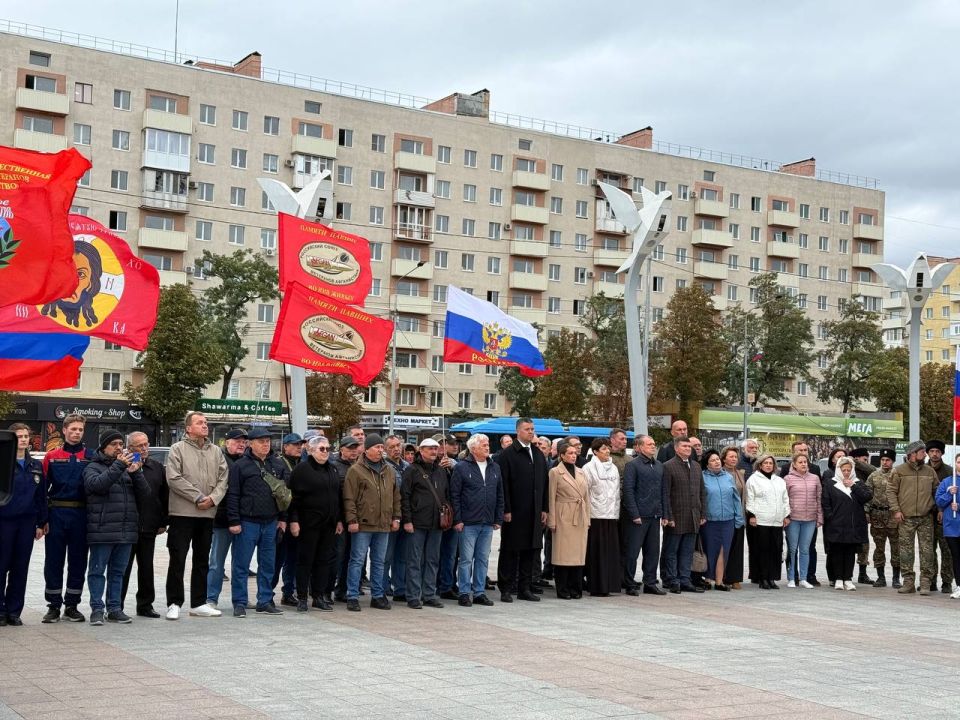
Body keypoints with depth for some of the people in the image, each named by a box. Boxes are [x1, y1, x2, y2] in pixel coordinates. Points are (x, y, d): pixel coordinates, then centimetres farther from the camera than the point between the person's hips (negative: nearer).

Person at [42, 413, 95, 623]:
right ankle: (53, 606, 14)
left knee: (78, 562, 6)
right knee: (53, 561, 4)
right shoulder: (52, 457, 4)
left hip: (81, 514, 0)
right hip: (56, 514, 0)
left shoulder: (90, 457, 4)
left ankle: (71, 605, 17)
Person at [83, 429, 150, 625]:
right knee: (97, 570, -1)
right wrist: (118, 466, -24)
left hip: (126, 531, 5)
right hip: (102, 531, -5)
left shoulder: (128, 468, 18)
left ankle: (114, 609, 15)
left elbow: (144, 492, 9)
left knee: (118, 571, 10)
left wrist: (136, 472, -8)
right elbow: (97, 484, -20)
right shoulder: (93, 468, 2)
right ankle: (97, 609, 3)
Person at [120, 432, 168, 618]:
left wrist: (163, 522, 11)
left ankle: (145, 605, 20)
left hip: (149, 526, 5)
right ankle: (117, 606, 10)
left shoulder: (157, 467, 12)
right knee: (124, 568, 1)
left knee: (147, 567, 11)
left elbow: (164, 496, 14)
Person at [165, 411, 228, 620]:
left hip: (207, 513, 5)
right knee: (177, 560, -2)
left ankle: (198, 603, 21)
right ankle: (174, 603, 6)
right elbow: (174, 479, -12)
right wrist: (198, 497, -15)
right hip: (182, 513, -5)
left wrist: (213, 498, -10)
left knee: (202, 560, 12)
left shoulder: (215, 451, 12)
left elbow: (223, 479, 8)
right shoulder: (178, 449, -3)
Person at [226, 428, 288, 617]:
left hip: (271, 523, 5)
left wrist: (283, 518, 10)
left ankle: (265, 601, 18)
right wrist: (234, 521, -11)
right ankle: (239, 603, 6)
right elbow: (233, 495, -7)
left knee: (268, 565, 10)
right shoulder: (240, 466, -4)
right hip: (247, 522, -5)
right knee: (241, 565, 0)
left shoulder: (278, 465, 10)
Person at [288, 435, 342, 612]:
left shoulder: (333, 470, 15)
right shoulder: (302, 470, -6)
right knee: (305, 560, 0)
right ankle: (301, 598, 6)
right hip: (308, 524, -6)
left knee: (323, 561, 8)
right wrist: (293, 520, -15)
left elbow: (339, 496, 19)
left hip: (329, 524, 6)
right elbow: (294, 497, -9)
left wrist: (339, 520, 14)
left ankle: (319, 596, 15)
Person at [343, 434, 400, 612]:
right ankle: (352, 597, 3)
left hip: (384, 525, 6)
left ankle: (377, 596, 19)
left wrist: (396, 517, 11)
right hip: (363, 524, -6)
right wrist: (352, 520, -13)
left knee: (379, 562, 12)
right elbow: (349, 498, -8)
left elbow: (396, 496, 18)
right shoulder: (356, 470, -5)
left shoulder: (388, 470, 13)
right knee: (357, 560, -1)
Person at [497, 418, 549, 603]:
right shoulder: (508, 454, -5)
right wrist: (506, 510, -14)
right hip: (515, 512, -6)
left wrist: (544, 509, 9)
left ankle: (525, 588, 17)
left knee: (530, 550, 9)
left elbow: (544, 483, 15)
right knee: (510, 552, 1)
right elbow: (504, 484, -9)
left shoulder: (539, 455, 13)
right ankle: (506, 589, 7)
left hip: (534, 512, 6)